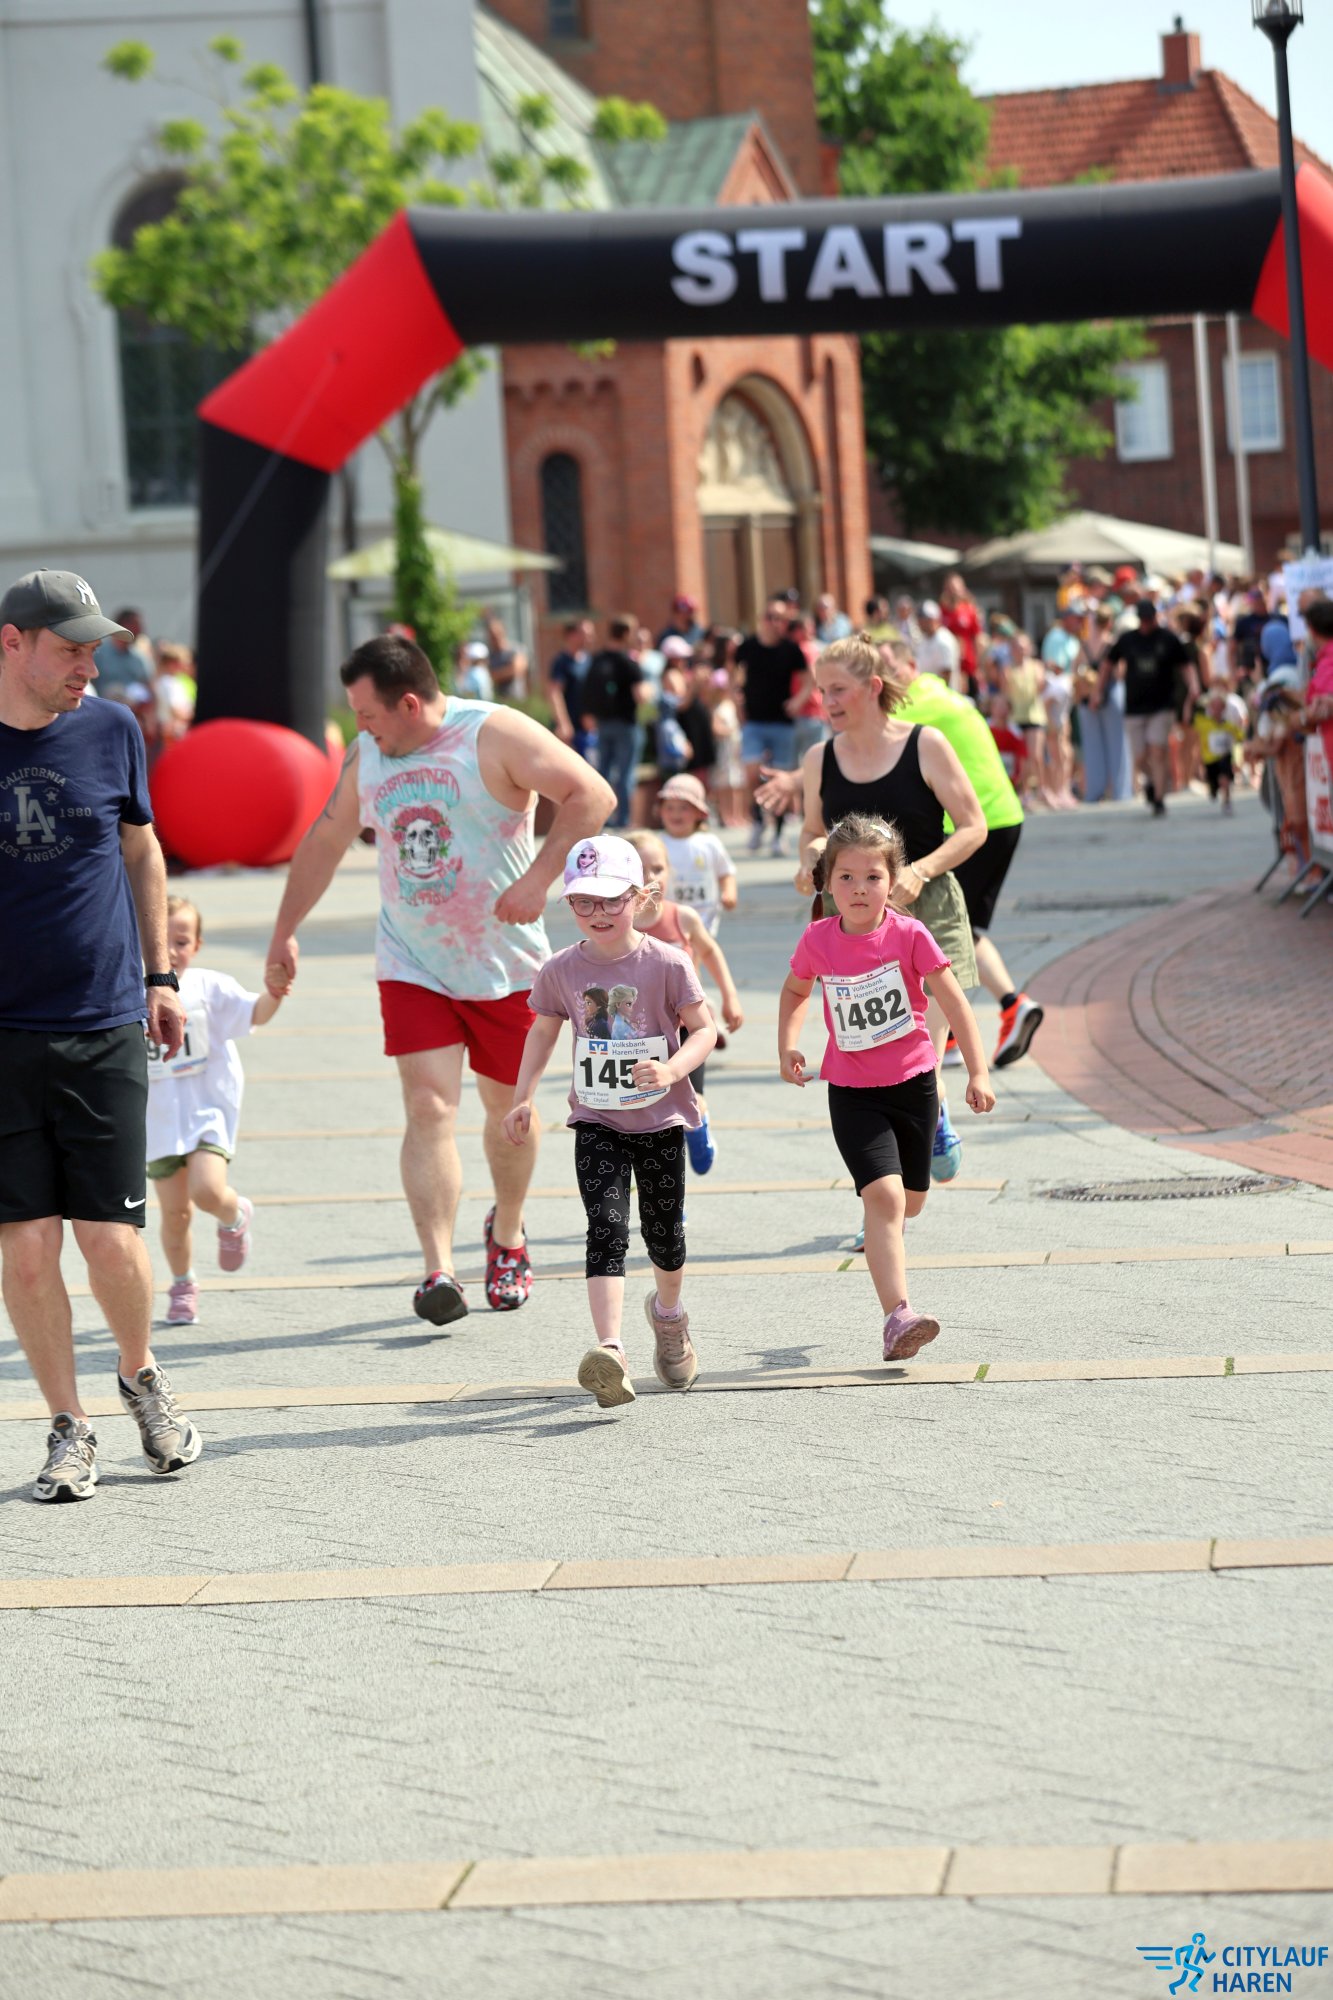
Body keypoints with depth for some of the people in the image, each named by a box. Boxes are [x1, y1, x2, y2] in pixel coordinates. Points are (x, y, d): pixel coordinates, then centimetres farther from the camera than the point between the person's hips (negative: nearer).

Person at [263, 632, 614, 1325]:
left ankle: (507, 1232, 39)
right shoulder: (366, 755, 4)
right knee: (428, 1107, -14)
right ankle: (438, 1271, -19)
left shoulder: (494, 735, -14)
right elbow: (325, 841, 18)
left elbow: (591, 794, -21)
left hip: (505, 964, -3)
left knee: (509, 1111, 11)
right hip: (411, 968, 3)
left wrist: (538, 878, -30)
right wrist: (285, 933, 19)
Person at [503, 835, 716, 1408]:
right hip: (597, 1123, 0)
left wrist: (672, 1069, -26)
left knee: (663, 1231, 11)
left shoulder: (667, 963, -10)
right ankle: (611, 1351, -27)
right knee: (607, 1228, -15)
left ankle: (668, 1312, 44)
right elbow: (543, 1032, 12)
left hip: (660, 1119, 0)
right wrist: (523, 1099, 3)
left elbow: (703, 1028, -7)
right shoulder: (561, 970, -3)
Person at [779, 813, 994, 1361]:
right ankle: (898, 1315, -22)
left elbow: (954, 1003, -8)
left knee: (910, 1201, 14)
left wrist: (977, 1073, -13)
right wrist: (787, 1047, 0)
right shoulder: (818, 940, -7)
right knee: (883, 1195, -18)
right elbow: (795, 992, 14)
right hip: (851, 1092, -1)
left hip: (912, 1084, 1)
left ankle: (882, 1233, 51)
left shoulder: (909, 935, -12)